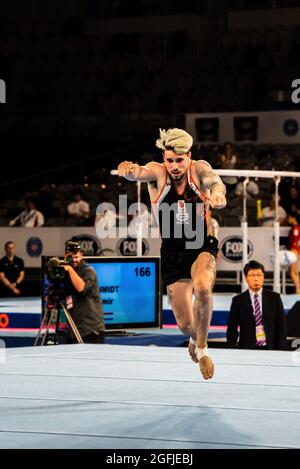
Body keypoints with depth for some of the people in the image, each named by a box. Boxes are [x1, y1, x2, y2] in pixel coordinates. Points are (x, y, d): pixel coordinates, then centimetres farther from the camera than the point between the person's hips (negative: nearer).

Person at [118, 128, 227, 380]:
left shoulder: (199, 169, -11)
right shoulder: (158, 172, -11)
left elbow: (214, 180, -33)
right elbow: (140, 172, -34)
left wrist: (217, 191, -59)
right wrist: (128, 169, -59)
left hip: (202, 246, -1)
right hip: (173, 252, 1)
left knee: (202, 289, -33)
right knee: (185, 324, 4)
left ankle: (202, 347, -8)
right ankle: (195, 338, 44)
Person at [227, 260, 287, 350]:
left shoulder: (274, 298, 7)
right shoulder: (238, 301, 5)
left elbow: (281, 327, 7)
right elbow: (231, 331, 6)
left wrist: (281, 352, -2)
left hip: (271, 349, 1)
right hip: (247, 350, -1)